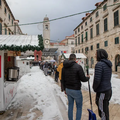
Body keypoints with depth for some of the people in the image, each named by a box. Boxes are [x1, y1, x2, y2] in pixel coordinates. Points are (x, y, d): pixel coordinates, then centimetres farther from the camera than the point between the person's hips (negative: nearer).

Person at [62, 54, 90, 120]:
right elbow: (83, 79, -16)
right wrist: (88, 77, 6)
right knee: (79, 107, 10)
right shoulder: (78, 66, -17)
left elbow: (63, 80, 9)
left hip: (68, 89, 6)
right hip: (76, 90, -6)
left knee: (70, 105, 19)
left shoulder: (64, 67, 2)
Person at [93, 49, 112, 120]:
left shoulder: (99, 64, -19)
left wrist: (94, 88, -5)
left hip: (102, 92, -9)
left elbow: (97, 79, -24)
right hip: (109, 90, 9)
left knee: (103, 111, 5)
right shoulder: (108, 64, 8)